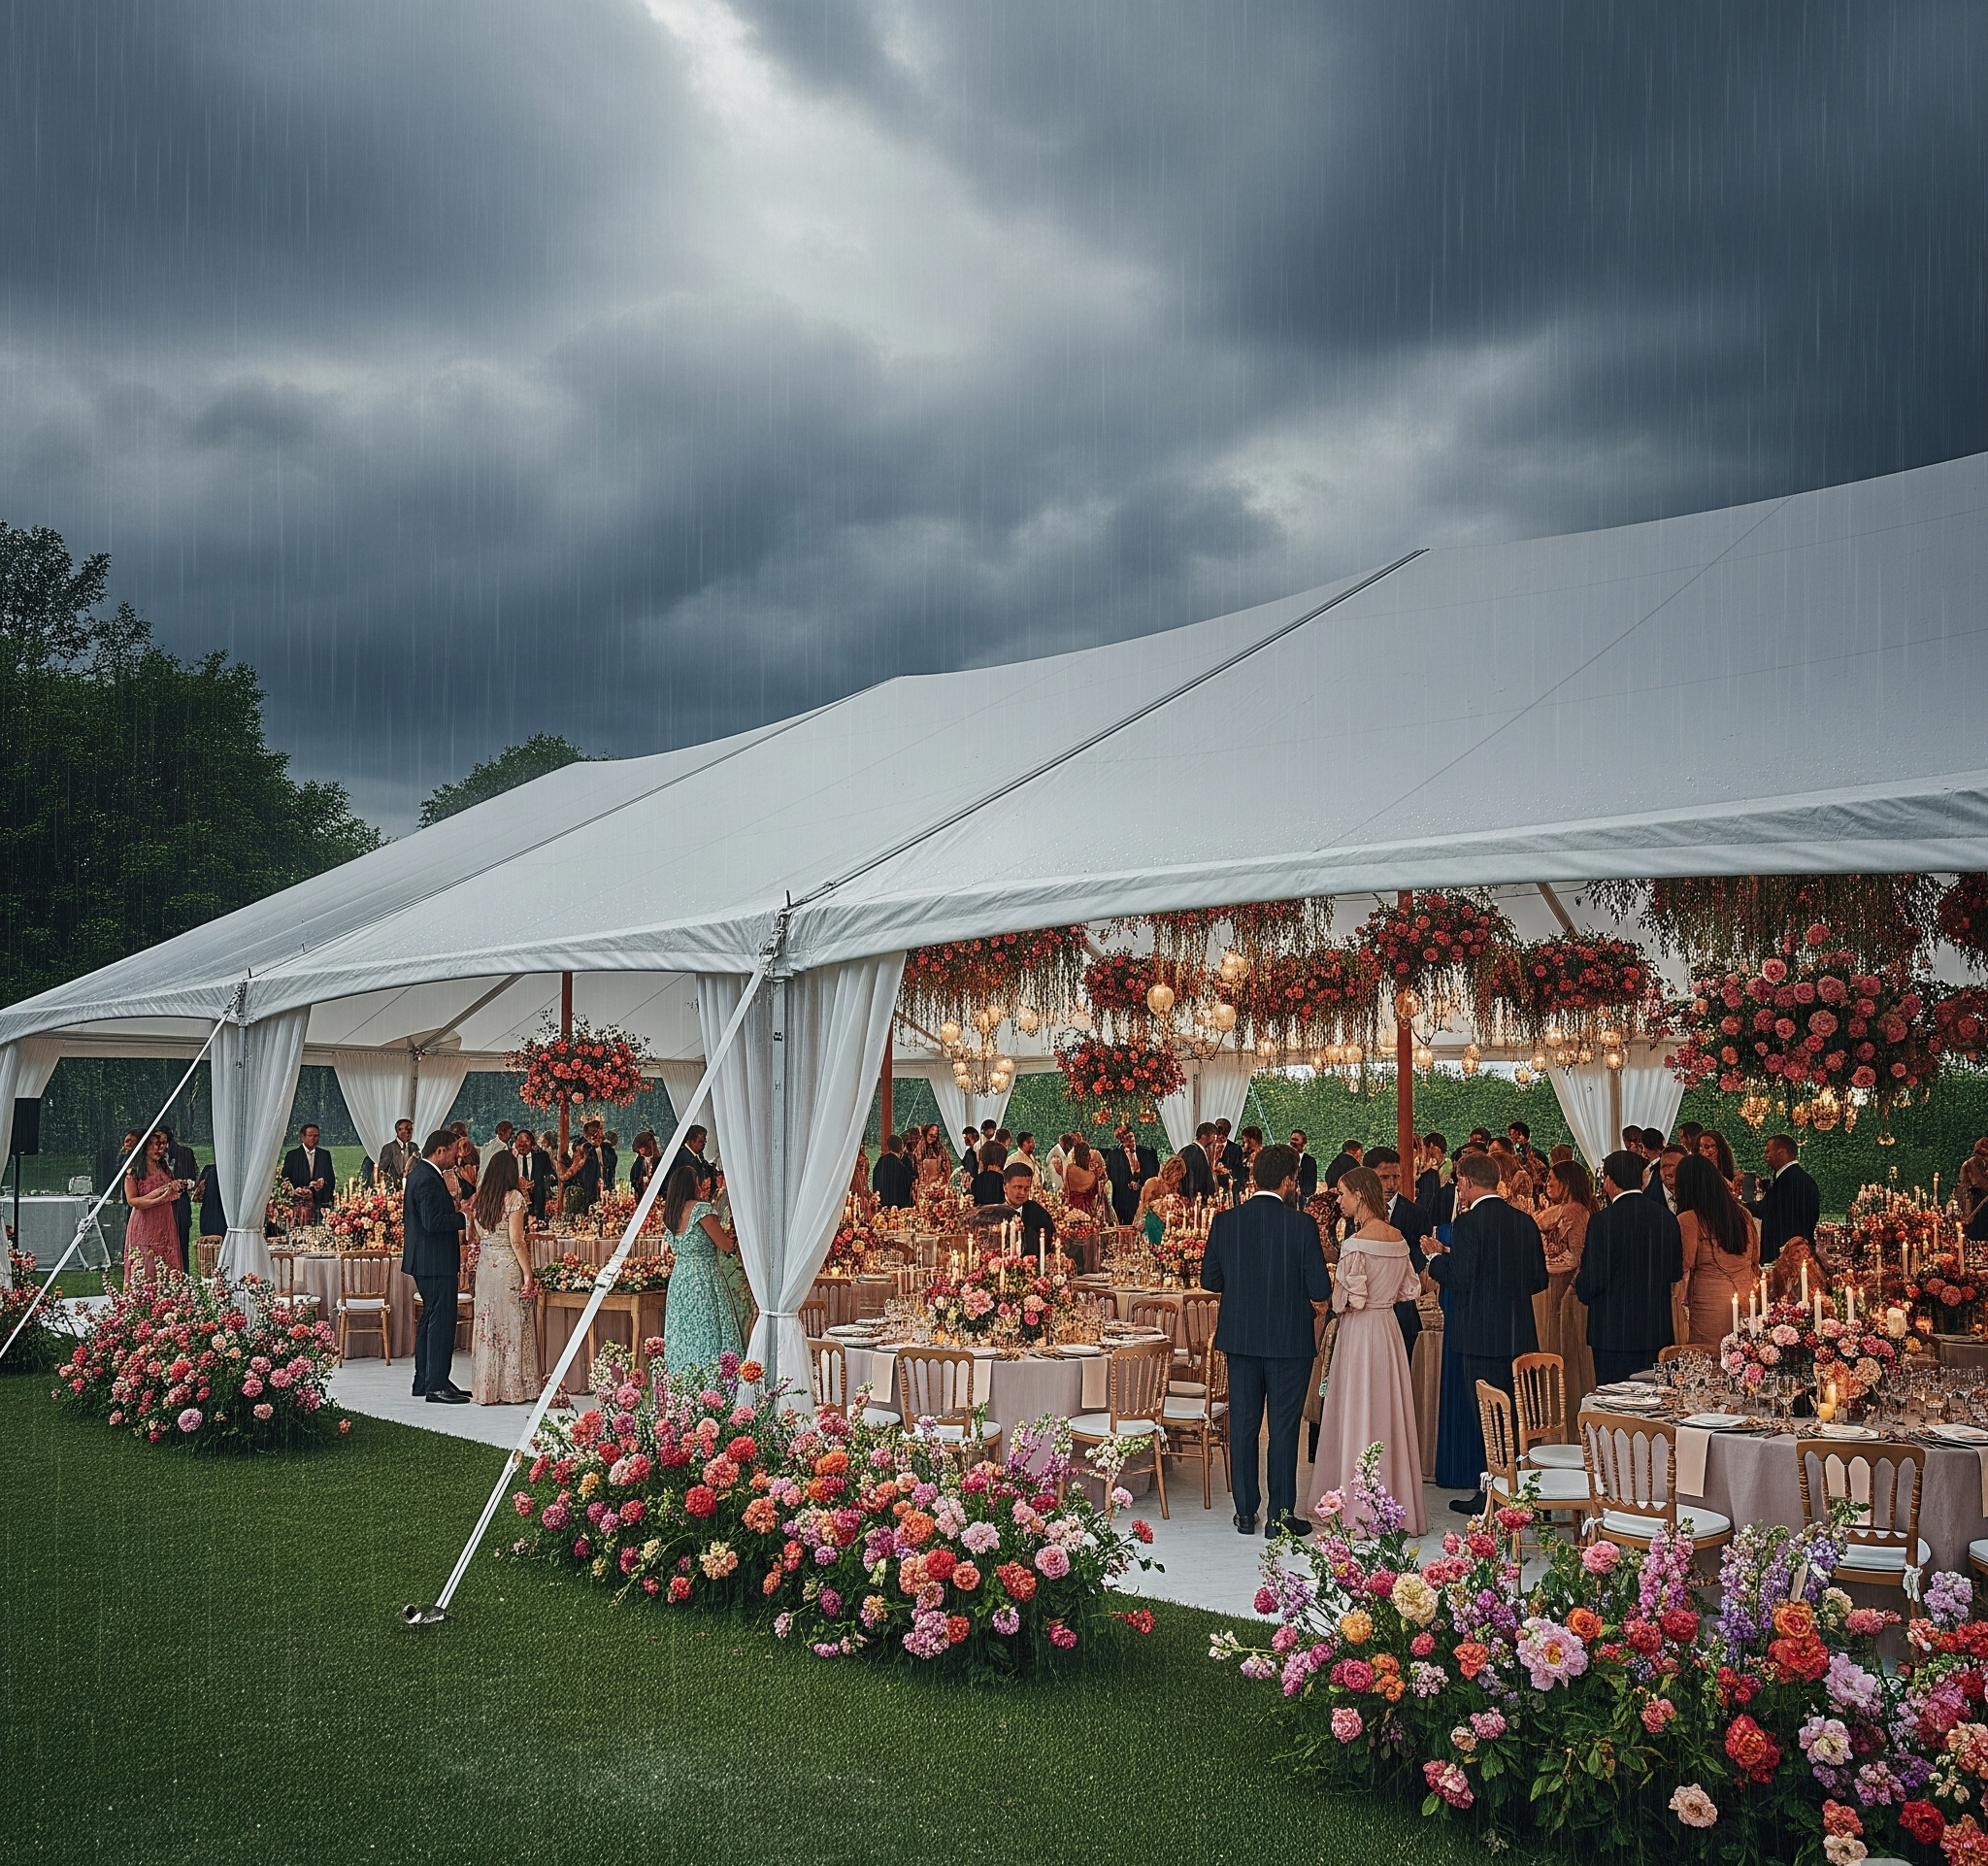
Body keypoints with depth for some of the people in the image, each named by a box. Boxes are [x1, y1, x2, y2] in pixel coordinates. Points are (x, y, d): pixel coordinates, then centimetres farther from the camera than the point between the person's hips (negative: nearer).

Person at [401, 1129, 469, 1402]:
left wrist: (452, 1204, 8)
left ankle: (424, 1380, 25)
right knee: (441, 1321, -7)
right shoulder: (429, 1180, -20)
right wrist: (463, 1217, -16)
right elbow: (433, 1222, -26)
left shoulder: (420, 1174, 13)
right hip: (436, 1262, -11)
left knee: (431, 1319, 18)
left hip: (426, 1260, 11)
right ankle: (437, 1387, -3)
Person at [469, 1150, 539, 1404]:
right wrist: (528, 1273, -10)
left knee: (487, 1325, 10)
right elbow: (516, 1240, -13)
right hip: (509, 1266, -5)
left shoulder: (480, 1197, 6)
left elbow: (477, 1236, 9)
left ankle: (486, 1388, 15)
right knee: (511, 1325, 2)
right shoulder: (513, 1197, -11)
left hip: (484, 1266, 5)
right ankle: (510, 1389, 5)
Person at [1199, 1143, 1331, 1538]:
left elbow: (1210, 1279, 1)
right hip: (1289, 1339, -3)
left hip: (1240, 1337, 3)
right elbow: (1321, 1290, -13)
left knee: (1242, 1425, 12)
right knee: (1284, 1427, 6)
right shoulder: (1301, 1225, -14)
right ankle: (1281, 1515, 12)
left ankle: (1245, 1512, 18)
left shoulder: (1225, 1221, -4)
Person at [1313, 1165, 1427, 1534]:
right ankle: (1397, 1506, 22)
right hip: (1389, 1329, 8)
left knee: (1359, 1417, 1)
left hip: (1360, 1333, -8)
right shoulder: (1397, 1237, 5)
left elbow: (1352, 1298, -19)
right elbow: (1410, 1288, 11)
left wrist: (1334, 1288, -1)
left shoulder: (1356, 1242, -18)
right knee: (1388, 1415, 14)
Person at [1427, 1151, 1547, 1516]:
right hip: (1520, 1335, 7)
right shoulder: (1525, 1221, 6)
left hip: (1482, 1336, -7)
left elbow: (1459, 1279, -18)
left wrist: (1436, 1258, 0)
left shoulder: (1468, 1223, -14)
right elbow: (1539, 1280, 9)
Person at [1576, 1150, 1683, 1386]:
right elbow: (1676, 1271, 11)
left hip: (1615, 1333, -6)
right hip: (1659, 1331, 6)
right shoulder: (1665, 1216, 3)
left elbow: (1593, 1279, -15)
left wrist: (1579, 1288, 7)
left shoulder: (1602, 1220, -15)